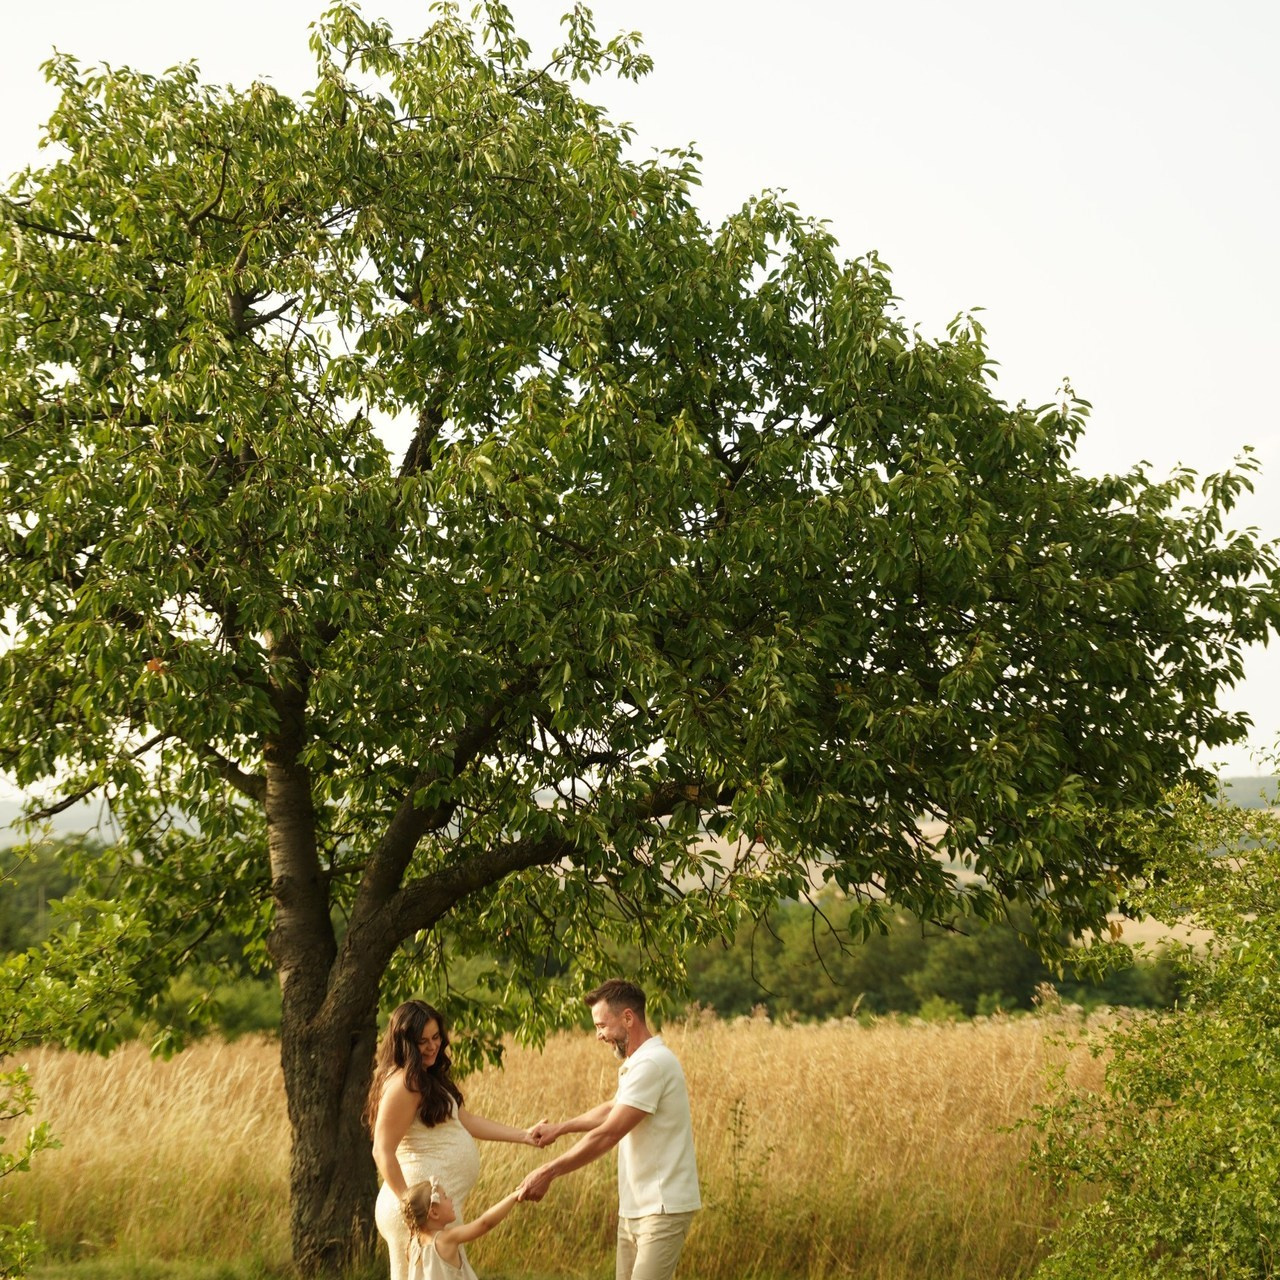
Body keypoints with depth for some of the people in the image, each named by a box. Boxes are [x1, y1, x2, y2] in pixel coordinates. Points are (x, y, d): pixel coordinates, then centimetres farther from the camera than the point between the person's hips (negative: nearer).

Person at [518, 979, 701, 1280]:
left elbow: (607, 1135, -22)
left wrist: (547, 1172, -17)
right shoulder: (635, 1063, 14)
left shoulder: (651, 1063, -19)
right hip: (634, 1209, 10)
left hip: (663, 1209, -10)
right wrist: (559, 1128, 27)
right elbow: (611, 1109, 33)